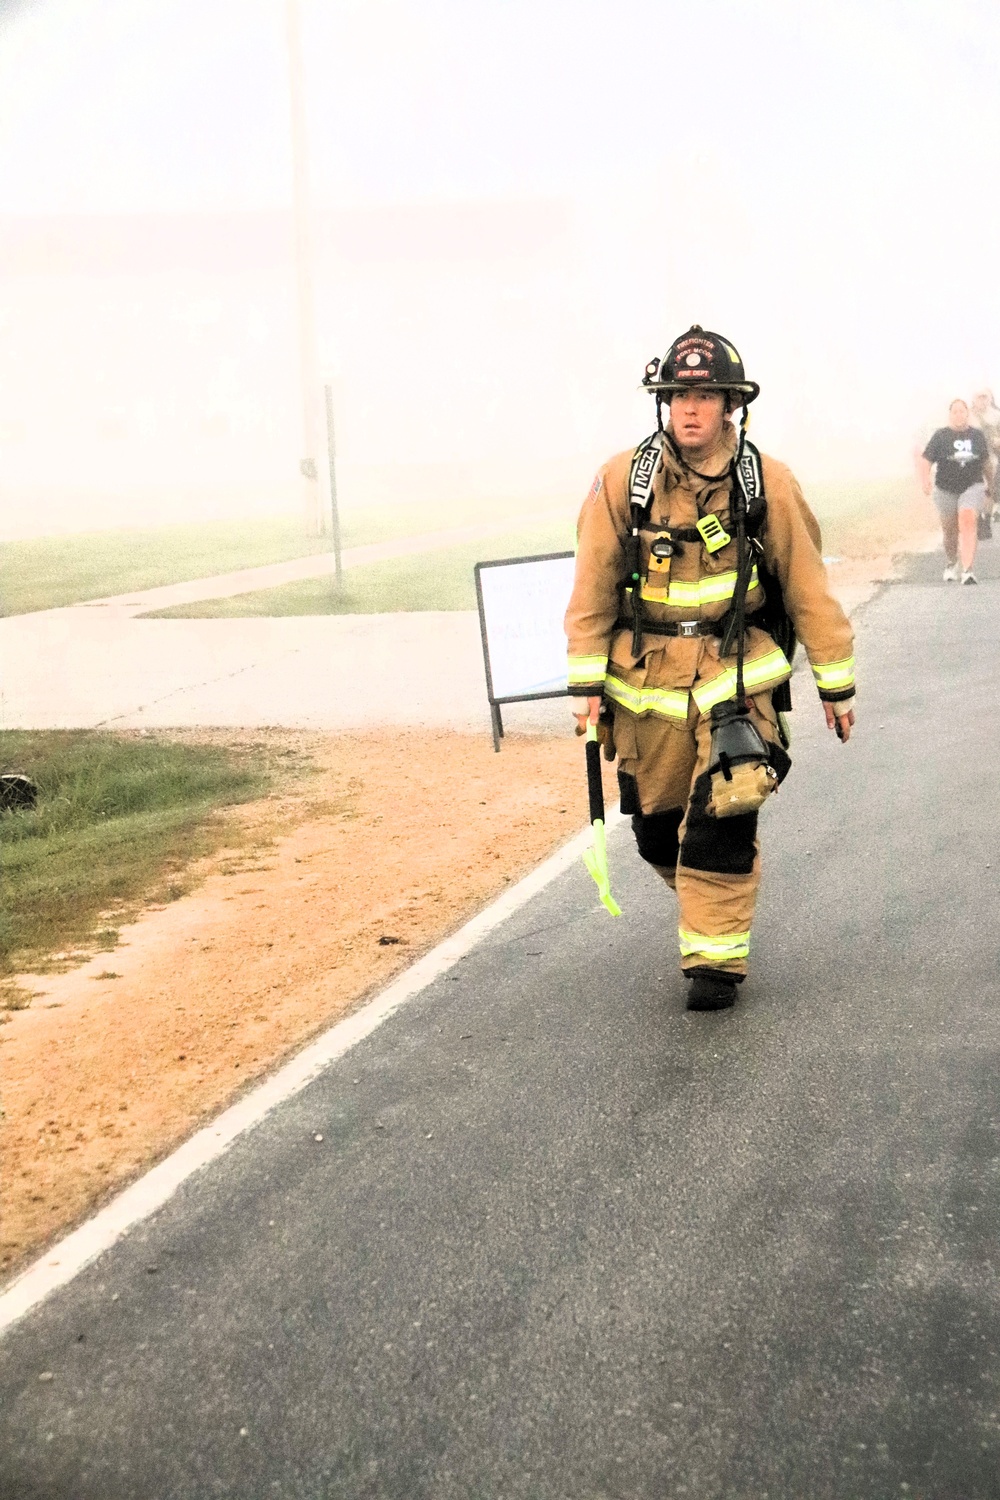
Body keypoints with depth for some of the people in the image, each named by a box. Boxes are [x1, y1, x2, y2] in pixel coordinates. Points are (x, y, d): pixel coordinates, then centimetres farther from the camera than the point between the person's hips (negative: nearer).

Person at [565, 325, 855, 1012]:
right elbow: (593, 588, 1)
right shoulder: (623, 480, -4)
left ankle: (717, 957, 2)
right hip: (647, 678, 2)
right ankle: (721, 897, 39)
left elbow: (808, 585, 3)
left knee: (719, 821, -12)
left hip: (736, 673, -2)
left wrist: (837, 683, 5)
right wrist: (586, 683, -2)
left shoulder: (767, 483, -4)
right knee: (657, 826, 10)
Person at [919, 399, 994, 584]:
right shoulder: (940, 436, -4)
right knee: (950, 530, 13)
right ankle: (951, 565, 41)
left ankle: (967, 570, -29)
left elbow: (986, 462, 18)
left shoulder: (977, 435, 5)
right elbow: (926, 460, -10)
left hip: (973, 487, 0)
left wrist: (990, 484, 27)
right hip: (946, 490, 0)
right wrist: (925, 481, -27)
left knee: (968, 521, -22)